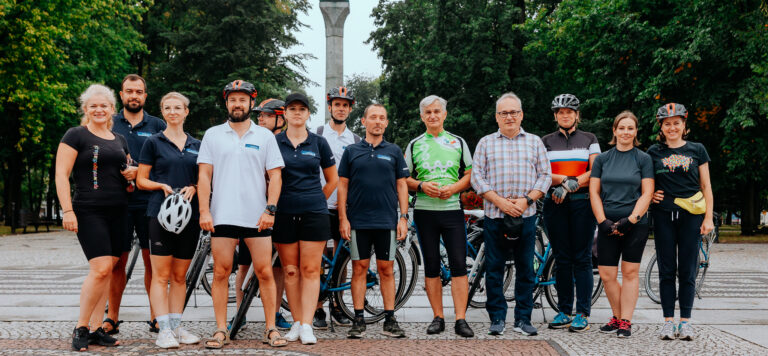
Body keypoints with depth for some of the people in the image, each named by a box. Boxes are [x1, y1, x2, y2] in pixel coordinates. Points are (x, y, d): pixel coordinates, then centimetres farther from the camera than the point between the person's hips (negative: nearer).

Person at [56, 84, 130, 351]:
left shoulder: (120, 140, 18)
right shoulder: (76, 135, 0)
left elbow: (127, 171, 30)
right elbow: (61, 174, -6)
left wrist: (131, 174, 5)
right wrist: (67, 210, -15)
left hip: (117, 212, 6)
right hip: (89, 211, -6)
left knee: (107, 270, 4)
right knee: (101, 268, -16)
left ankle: (96, 329, 11)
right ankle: (80, 328, -3)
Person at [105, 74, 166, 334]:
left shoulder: (157, 126, 9)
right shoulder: (110, 125, 10)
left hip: (149, 202, 0)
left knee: (153, 261, 0)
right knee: (118, 262, 2)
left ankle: (155, 317, 8)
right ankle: (112, 318, 11)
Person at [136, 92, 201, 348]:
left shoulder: (196, 145, 14)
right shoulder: (153, 142, 5)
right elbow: (141, 180, 4)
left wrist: (193, 188, -4)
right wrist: (162, 186, -13)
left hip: (189, 214, 3)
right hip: (160, 213, -3)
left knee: (180, 276, 8)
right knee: (161, 275, -6)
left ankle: (176, 326, 14)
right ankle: (163, 330, -4)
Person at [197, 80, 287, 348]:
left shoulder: (265, 136, 9)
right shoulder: (212, 135, 9)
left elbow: (275, 175, 6)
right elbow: (204, 175, 6)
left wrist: (270, 209, -5)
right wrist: (204, 211, -3)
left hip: (257, 217, 0)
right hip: (222, 216, 0)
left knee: (265, 273, 0)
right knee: (221, 273, 2)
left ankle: (271, 328, 8)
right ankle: (221, 330, 9)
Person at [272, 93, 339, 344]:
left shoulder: (318, 143, 6)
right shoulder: (274, 142, 4)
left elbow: (332, 179, 15)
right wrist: (273, 202, 8)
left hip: (314, 213, 0)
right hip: (284, 214, 0)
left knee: (310, 270, -3)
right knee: (290, 271, 4)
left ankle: (306, 326, -2)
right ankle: (296, 323, 12)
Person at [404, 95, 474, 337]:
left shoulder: (458, 142, 11)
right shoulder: (414, 145, 11)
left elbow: (470, 175, 9)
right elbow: (404, 179, 9)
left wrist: (453, 188, -9)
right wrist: (422, 186, -10)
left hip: (452, 209, -1)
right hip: (424, 211, 1)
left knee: (459, 265, -7)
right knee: (431, 266, 4)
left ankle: (460, 320, -6)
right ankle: (438, 318, 11)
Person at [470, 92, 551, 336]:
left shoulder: (534, 142, 12)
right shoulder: (485, 143, 10)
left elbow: (545, 175, 7)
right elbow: (477, 177, 2)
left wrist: (527, 200, -8)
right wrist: (500, 201, -9)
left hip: (526, 216, 1)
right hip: (494, 216, 0)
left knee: (525, 269, 3)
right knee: (494, 269, 1)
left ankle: (523, 318, 11)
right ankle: (497, 318, 10)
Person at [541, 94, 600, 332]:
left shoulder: (589, 140, 10)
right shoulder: (545, 142, 13)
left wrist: (567, 185, -13)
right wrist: (566, 179, -15)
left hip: (582, 202, -1)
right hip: (555, 204, 2)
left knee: (582, 258, -5)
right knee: (561, 258, 3)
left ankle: (583, 314, -3)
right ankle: (564, 311, 8)